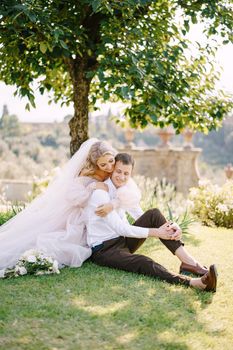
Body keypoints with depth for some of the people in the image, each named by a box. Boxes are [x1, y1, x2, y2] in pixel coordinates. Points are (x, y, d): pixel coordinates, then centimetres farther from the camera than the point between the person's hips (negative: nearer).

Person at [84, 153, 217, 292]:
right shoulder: (100, 193, -18)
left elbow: (144, 218, 4)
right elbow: (120, 228, -24)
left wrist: (170, 226, -15)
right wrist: (156, 232, -26)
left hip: (123, 240, 7)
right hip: (103, 249, -7)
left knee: (154, 214, -15)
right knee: (143, 262, -35)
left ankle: (189, 261, -24)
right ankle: (194, 282, -54)